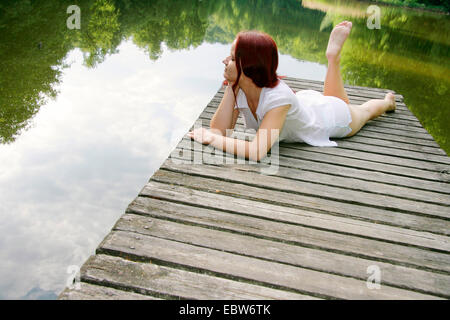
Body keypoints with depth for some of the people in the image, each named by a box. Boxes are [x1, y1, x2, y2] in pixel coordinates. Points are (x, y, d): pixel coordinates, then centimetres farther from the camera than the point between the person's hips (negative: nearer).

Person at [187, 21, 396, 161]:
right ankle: (333, 55, 41)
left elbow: (257, 151, -55)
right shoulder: (238, 90, -29)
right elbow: (219, 130, -34)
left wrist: (212, 139, -49)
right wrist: (231, 87, -39)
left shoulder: (278, 96, -47)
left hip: (335, 117, -4)